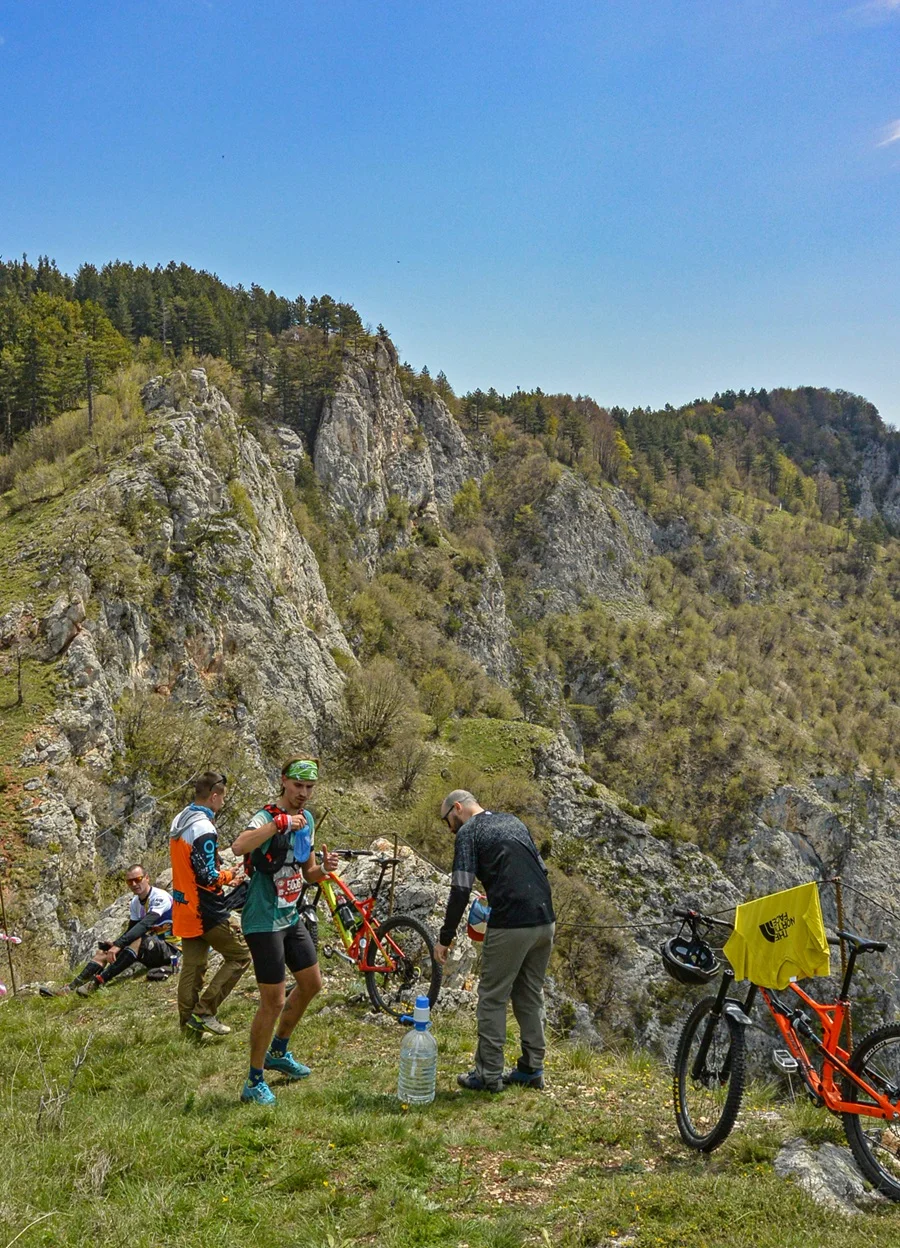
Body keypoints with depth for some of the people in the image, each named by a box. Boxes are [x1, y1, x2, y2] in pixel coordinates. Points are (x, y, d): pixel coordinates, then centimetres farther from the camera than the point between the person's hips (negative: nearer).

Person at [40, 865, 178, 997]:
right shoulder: (135, 902, 10)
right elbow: (130, 930, 9)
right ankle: (70, 988, -14)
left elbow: (145, 925, -30)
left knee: (138, 940, -36)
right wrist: (114, 945, -11)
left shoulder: (160, 897, -17)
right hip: (151, 951, 8)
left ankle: (98, 982, -36)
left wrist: (118, 945, -37)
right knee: (103, 950, -4)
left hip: (169, 949, -8)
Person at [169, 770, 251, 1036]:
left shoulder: (179, 820, 9)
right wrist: (229, 875, -5)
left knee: (192, 965, 14)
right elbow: (208, 878, -24)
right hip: (206, 912, -9)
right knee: (240, 956, 1)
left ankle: (188, 1020, 18)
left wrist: (219, 871, 11)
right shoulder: (204, 829, -22)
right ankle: (204, 1011, -1)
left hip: (184, 908, 9)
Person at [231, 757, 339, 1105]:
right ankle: (254, 1082, 10)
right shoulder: (267, 817, -19)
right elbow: (239, 846, -42)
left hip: (290, 917, 9)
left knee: (311, 984, 18)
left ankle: (278, 1051, 37)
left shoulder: (307, 820, 7)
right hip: (264, 921, -9)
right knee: (274, 1002, -5)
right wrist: (279, 822, -43)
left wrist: (325, 868, -6)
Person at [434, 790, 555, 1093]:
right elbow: (541, 870, 21)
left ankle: (489, 1074, 9)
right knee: (530, 996, 18)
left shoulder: (469, 832, -2)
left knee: (493, 998, 5)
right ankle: (532, 1069, 23)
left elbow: (461, 889, -9)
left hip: (510, 926, -7)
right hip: (545, 921, 7)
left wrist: (445, 939, -3)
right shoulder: (513, 822, 20)